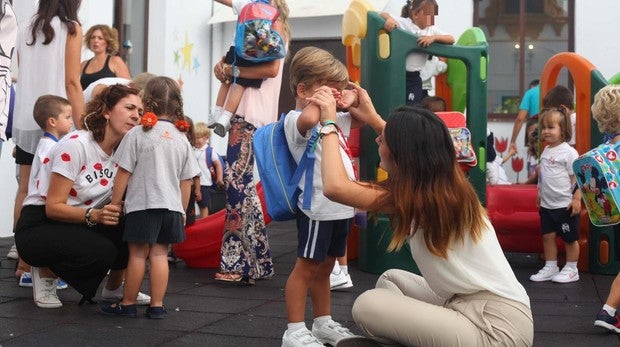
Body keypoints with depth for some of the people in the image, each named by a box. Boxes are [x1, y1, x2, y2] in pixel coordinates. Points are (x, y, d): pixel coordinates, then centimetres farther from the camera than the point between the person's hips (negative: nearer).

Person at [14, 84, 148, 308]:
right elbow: (53, 207, -22)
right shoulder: (76, 145, -21)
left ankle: (114, 287, 7)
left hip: (79, 225, 7)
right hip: (38, 227, -6)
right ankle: (45, 272, -2)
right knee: (102, 252, -31)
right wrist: (94, 215, -36)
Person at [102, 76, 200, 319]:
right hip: (171, 206, 3)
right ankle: (157, 305, 9)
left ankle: (128, 304, 17)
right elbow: (186, 180, 8)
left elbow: (123, 173, -7)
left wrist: (115, 202, 2)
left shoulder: (137, 134, -7)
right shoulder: (181, 139, 5)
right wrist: (182, 210, 17)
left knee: (138, 254, 5)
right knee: (159, 254, 7)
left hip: (142, 204, -3)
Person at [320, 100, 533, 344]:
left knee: (367, 305, -12)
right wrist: (372, 118, 32)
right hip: (473, 304, 9)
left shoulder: (418, 198, -19)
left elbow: (335, 187, -23)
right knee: (390, 280, 19)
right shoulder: (444, 184, 6)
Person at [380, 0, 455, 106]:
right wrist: (389, 18, -29)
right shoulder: (403, 23, -5)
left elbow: (451, 39, 0)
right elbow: (382, 14, -7)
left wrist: (433, 38, -15)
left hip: (414, 77, 4)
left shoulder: (432, 30, 8)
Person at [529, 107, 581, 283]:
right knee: (548, 236, 10)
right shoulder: (546, 151, 9)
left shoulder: (569, 152, -13)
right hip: (547, 205, 7)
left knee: (569, 239, 6)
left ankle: (571, 270, 18)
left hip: (565, 205, -7)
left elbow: (577, 177, -15)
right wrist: (540, 195, 18)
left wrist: (577, 199, -18)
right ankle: (550, 267, 22)